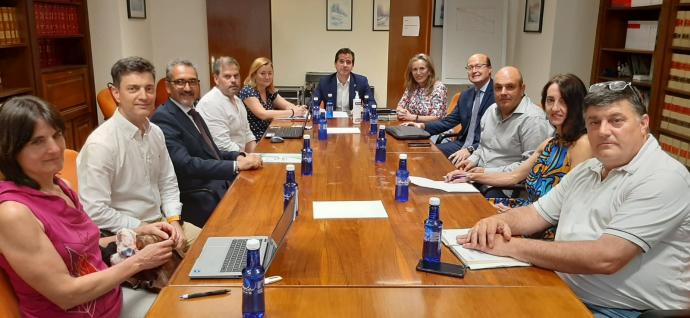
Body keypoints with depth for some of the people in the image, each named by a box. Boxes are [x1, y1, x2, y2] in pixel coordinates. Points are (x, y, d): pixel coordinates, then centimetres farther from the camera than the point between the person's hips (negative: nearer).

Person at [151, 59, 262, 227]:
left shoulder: (193, 113, 16)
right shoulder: (163, 118, -11)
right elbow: (185, 164, -22)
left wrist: (239, 157, 1)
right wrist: (236, 165, -24)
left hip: (219, 183, 8)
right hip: (201, 201, -8)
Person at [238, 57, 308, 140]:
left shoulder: (270, 92, 9)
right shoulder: (247, 91, -12)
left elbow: (288, 106, 4)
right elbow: (263, 114, -23)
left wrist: (298, 109, -20)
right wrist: (293, 112, -24)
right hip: (254, 140, -7)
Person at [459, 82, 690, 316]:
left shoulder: (663, 178, -16)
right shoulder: (586, 171, 10)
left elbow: (606, 258, -26)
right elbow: (538, 213, 13)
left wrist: (513, 246, -23)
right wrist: (499, 221, -10)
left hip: (624, 310, -7)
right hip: (564, 292, 7)